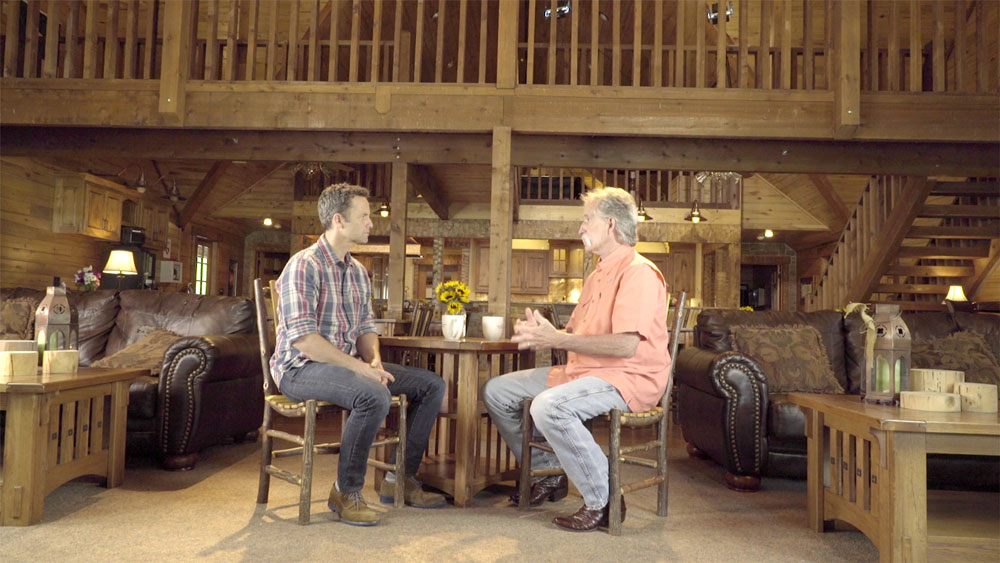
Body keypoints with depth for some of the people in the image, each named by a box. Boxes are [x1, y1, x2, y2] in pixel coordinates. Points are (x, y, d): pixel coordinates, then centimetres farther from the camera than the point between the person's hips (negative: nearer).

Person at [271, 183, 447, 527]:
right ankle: (345, 492, -15)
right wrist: (360, 367, -24)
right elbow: (303, 338, -23)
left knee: (432, 384, 0)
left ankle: (399, 479, 9)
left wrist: (374, 361, -6)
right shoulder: (305, 265, -15)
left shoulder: (358, 271, 13)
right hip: (301, 369, -9)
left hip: (348, 364, 9)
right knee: (375, 396, -36)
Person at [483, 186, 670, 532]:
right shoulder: (598, 276, 20)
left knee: (549, 406, -36)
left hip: (628, 378, -10)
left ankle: (603, 502, -18)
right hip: (583, 371, 10)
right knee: (497, 391, 7)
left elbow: (626, 345, -25)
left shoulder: (638, 272, -13)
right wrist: (542, 333, -2)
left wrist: (557, 340, -22)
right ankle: (548, 474, 17)